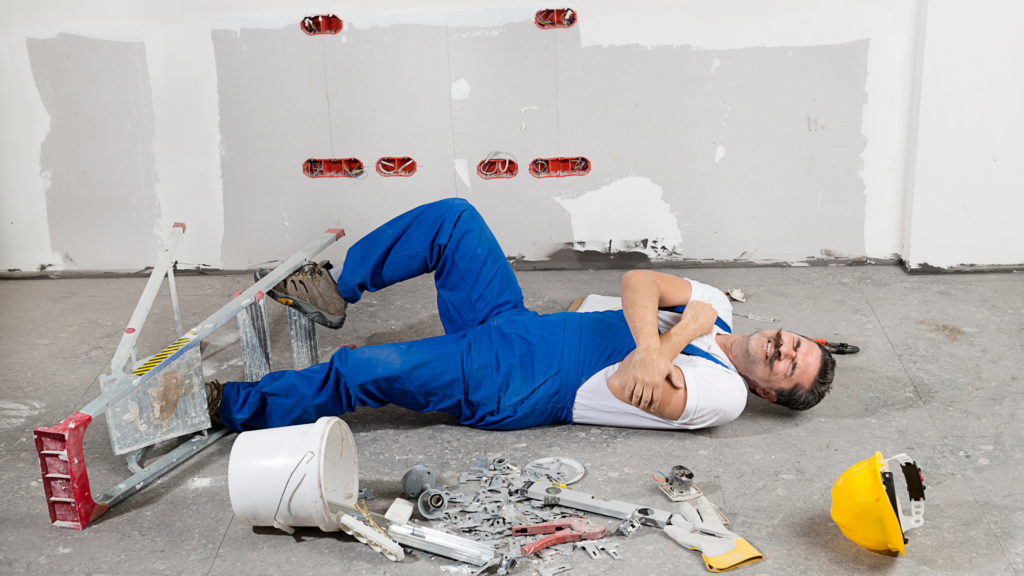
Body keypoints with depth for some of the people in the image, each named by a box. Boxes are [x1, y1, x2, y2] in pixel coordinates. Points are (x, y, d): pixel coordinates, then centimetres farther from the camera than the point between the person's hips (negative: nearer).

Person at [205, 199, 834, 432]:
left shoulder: (724, 395, -12)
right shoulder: (714, 305, 9)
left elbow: (628, 388, -25)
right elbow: (637, 281, -5)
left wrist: (680, 334, -16)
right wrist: (650, 341, -20)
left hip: (501, 390, -7)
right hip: (509, 323, 7)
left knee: (360, 371, -17)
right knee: (453, 217, -1)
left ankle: (234, 406, 4)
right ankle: (336, 291, 14)